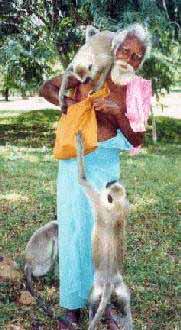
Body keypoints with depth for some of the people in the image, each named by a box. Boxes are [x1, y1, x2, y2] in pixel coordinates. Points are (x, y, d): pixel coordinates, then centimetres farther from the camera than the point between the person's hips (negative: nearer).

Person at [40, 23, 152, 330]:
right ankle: (73, 303, 15)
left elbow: (137, 140, -2)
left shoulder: (136, 91, 2)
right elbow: (46, 88, 2)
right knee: (75, 229, 1)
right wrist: (70, 104, -16)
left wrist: (117, 111, -17)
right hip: (76, 162, -2)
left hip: (108, 166, 2)